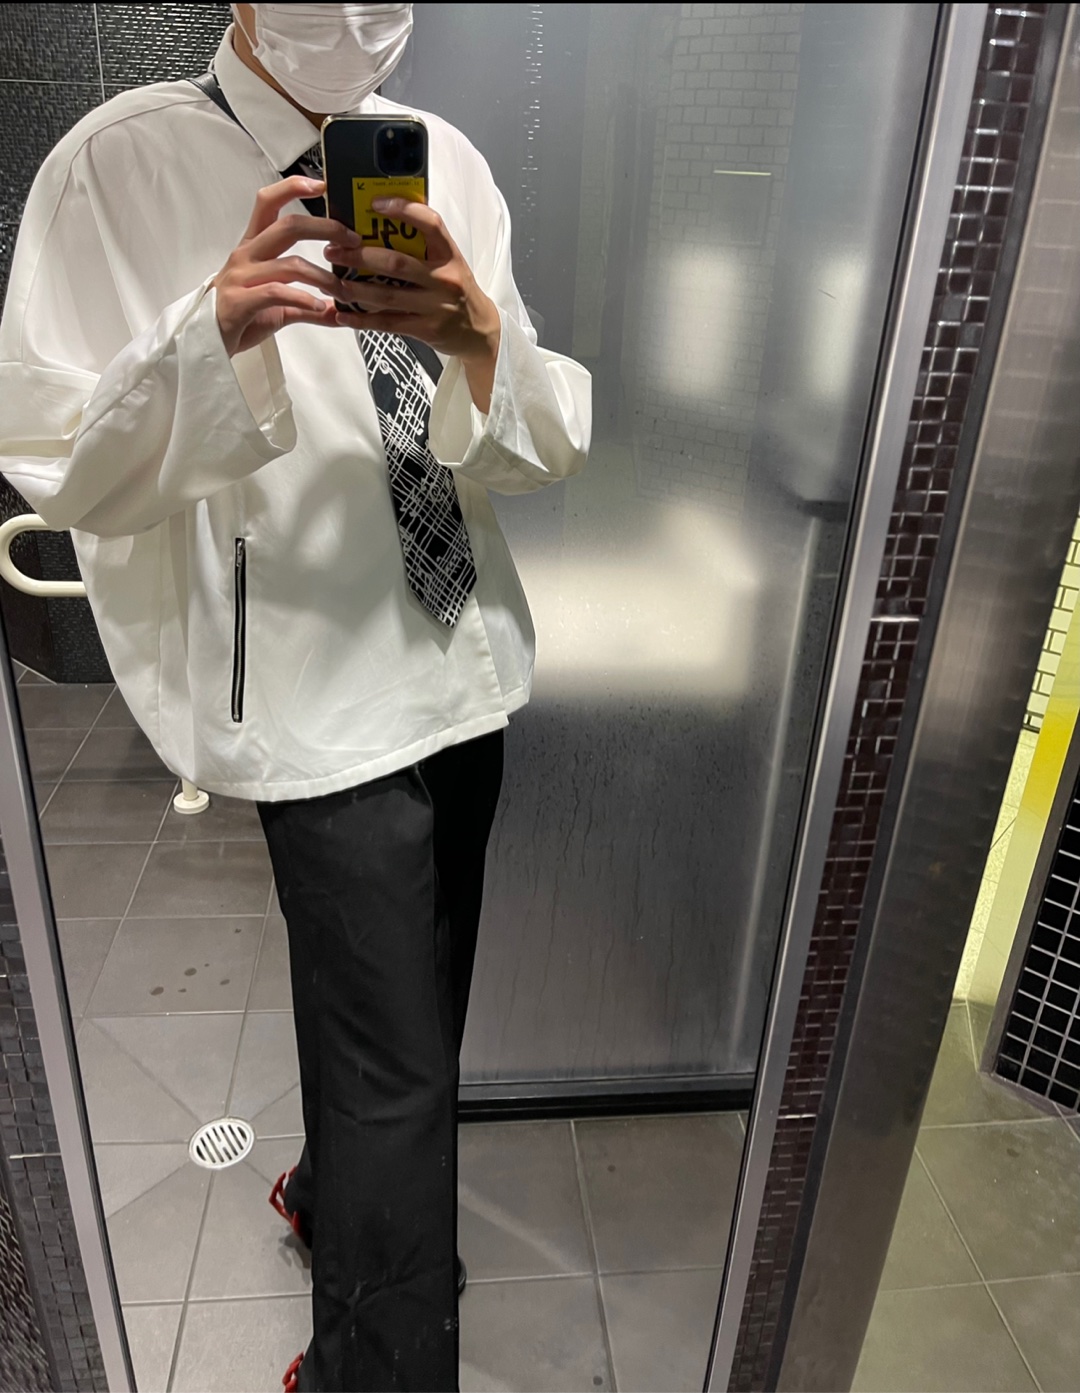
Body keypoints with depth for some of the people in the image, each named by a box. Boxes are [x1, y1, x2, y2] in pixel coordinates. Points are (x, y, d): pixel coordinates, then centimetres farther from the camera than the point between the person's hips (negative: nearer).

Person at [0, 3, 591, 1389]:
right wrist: (211, 332, -27)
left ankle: (336, 1192, 54)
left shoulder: (443, 162, 6)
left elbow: (544, 448, 1)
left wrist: (480, 333, -21)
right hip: (318, 690, -5)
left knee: (405, 1010, 22)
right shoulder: (118, 166, -7)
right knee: (401, 1066, 1)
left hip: (464, 660, 6)